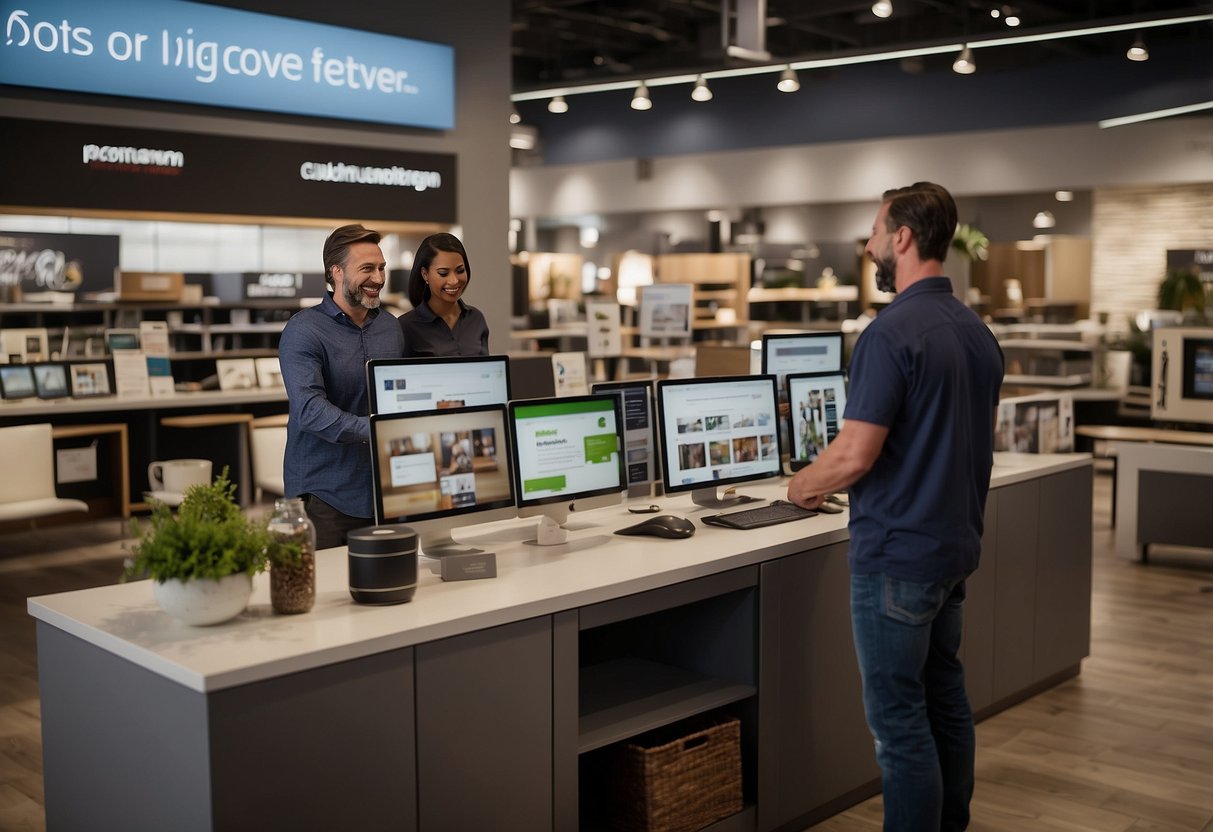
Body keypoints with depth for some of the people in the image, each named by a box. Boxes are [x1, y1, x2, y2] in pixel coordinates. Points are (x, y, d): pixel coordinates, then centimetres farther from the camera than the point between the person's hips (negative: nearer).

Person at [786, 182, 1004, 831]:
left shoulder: (892, 333, -19)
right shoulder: (978, 333, 9)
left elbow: (855, 455, -23)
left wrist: (802, 486, -4)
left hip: (896, 555, -9)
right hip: (956, 544, 9)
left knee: (899, 718, 0)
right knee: (944, 697, 19)